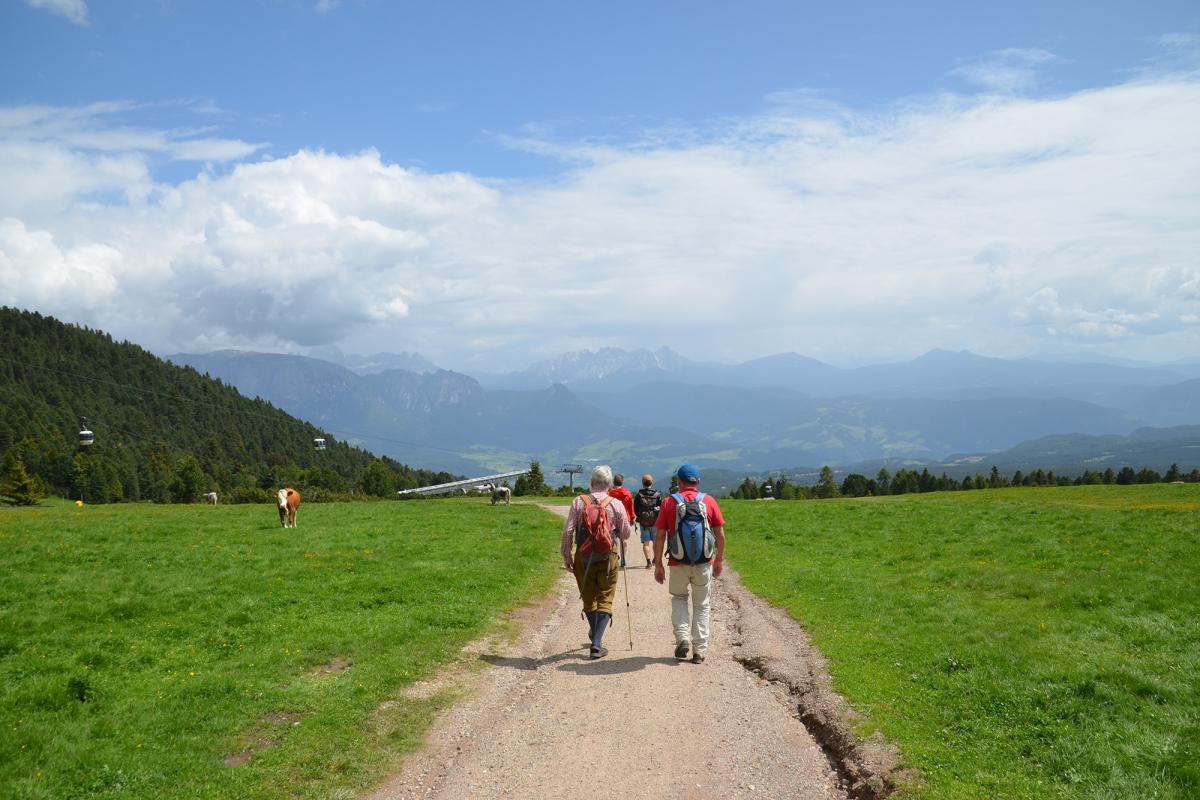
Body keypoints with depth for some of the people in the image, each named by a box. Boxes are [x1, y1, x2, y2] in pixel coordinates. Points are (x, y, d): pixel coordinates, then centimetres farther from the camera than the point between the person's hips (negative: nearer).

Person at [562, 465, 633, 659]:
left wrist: (566, 555, 3)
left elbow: (567, 531, -5)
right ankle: (596, 644, -4)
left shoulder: (578, 502, -2)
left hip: (583, 558, 2)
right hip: (608, 559, -2)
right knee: (604, 601, 5)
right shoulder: (616, 505, -4)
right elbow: (625, 534, 3)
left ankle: (594, 634, 38)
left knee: (588, 599, 19)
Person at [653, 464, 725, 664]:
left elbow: (659, 536, -4)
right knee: (701, 605, 12)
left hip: (678, 563, -1)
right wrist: (719, 560, 13)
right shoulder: (709, 501, 0)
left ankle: (682, 638, 3)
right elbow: (720, 535, 1)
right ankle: (699, 651, 13)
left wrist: (658, 564, 3)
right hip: (704, 564, 1)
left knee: (678, 598, 21)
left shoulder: (668, 502, -3)